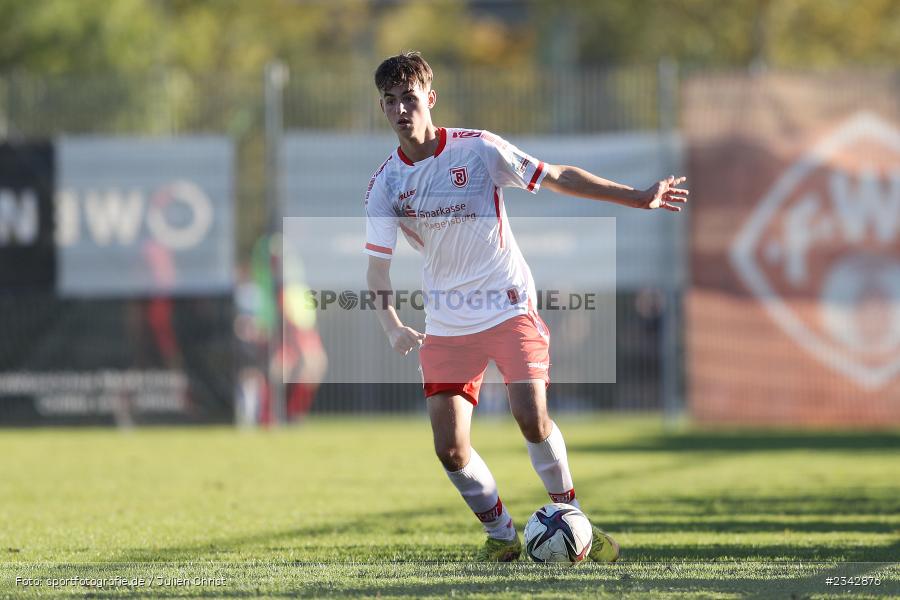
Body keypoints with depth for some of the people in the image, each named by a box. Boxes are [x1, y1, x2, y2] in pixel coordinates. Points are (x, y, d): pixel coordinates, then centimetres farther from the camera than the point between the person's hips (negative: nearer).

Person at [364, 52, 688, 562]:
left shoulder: (476, 150, -9)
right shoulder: (385, 184, -3)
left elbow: (558, 177, 0)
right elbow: (378, 263, 0)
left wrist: (635, 196, -2)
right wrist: (391, 323, -18)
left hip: (509, 306, -3)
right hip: (447, 324, 3)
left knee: (532, 419, -20)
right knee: (450, 447, -7)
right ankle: (501, 535, 15)